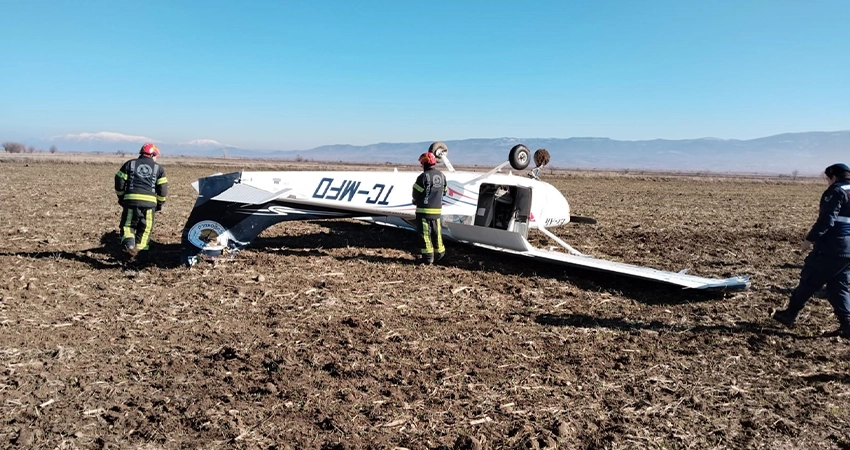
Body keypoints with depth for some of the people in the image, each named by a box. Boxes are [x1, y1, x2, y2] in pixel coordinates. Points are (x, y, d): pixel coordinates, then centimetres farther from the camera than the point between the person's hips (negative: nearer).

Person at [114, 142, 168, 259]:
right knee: (145, 228, 10)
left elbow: (119, 182, 9)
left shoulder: (130, 164, 12)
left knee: (127, 225, 8)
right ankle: (139, 249, 3)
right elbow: (163, 189, 6)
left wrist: (121, 197, 23)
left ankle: (129, 245, -17)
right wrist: (160, 204, 17)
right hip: (149, 202, 0)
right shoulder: (158, 168, 11)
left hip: (131, 199, 0)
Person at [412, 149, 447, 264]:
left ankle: (428, 257, 2)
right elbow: (444, 191, 14)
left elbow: (416, 193, -9)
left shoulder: (423, 176, -15)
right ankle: (440, 253, 27)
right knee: (436, 232, 18)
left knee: (425, 233, 0)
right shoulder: (441, 176, 8)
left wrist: (416, 201, 11)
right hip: (437, 209, 7)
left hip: (424, 210, -7)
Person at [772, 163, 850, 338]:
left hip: (832, 248, -8)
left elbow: (826, 220, -18)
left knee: (809, 281, 3)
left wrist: (810, 239, -14)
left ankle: (790, 315, 12)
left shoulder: (836, 192, -9)